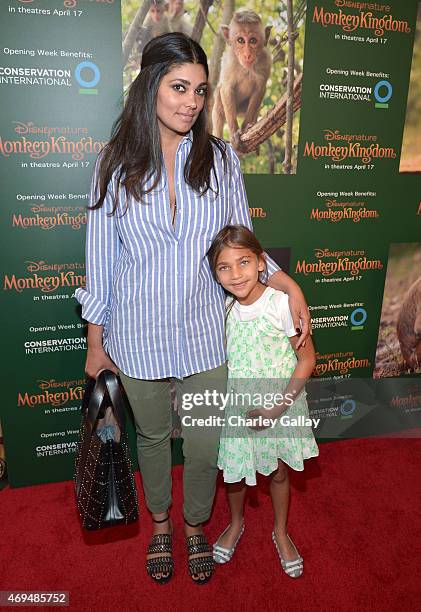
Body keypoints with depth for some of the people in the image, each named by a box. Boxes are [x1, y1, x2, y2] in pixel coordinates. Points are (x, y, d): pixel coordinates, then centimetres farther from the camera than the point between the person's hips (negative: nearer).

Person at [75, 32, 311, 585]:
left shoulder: (220, 159, -3)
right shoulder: (116, 164, -5)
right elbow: (101, 261, 0)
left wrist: (288, 284, -10)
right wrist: (96, 342, 3)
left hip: (205, 334, 1)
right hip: (139, 336, 0)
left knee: (205, 447, 11)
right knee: (152, 437, 21)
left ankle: (195, 525, 45)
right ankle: (160, 523, 51)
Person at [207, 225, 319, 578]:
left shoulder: (281, 303, -20)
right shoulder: (224, 310, -7)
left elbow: (307, 359, -15)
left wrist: (277, 407, -17)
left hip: (280, 407, -2)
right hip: (237, 410, 3)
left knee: (279, 472, 19)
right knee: (233, 472, 18)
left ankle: (281, 532, 47)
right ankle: (236, 524, 49)